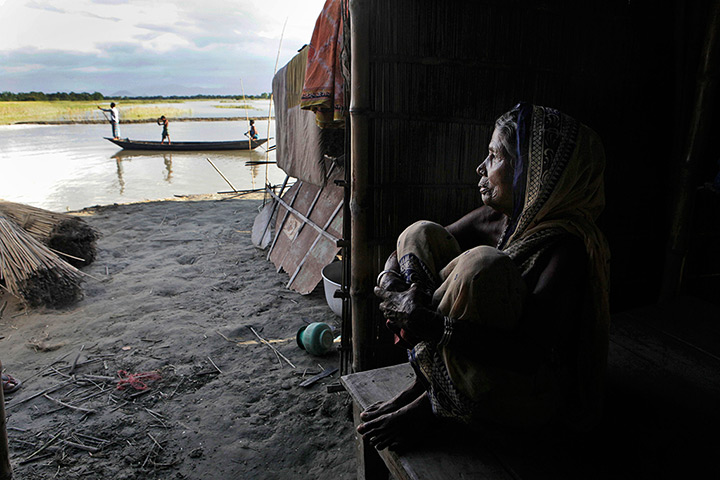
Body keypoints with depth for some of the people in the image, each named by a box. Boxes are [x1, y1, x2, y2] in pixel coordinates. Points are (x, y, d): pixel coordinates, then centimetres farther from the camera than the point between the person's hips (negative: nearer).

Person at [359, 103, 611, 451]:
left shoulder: (565, 246, -24)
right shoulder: (493, 218, -3)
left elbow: (529, 355, -33)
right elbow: (405, 253, 3)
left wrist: (429, 325, -36)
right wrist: (391, 282, -20)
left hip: (527, 399, -7)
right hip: (475, 370, 7)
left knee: (482, 264, -33)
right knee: (420, 235, -6)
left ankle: (432, 405, -13)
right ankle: (424, 381, -6)